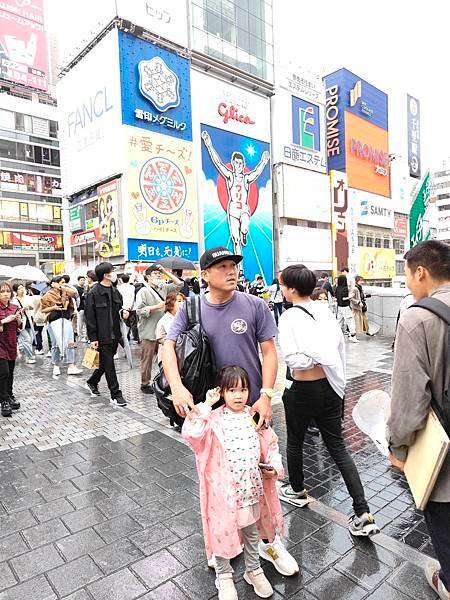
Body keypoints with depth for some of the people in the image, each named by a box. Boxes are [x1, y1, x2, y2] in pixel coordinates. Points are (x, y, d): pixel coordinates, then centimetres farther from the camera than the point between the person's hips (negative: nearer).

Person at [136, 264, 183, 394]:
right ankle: (145, 384, 17)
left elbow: (179, 284, 15)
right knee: (147, 359, 4)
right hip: (149, 332, -6)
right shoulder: (143, 291, -6)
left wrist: (166, 272, 7)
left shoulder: (163, 288, 12)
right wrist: (157, 306, -17)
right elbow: (139, 310, -14)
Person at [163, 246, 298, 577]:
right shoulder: (191, 309, -4)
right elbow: (168, 347, -10)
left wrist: (266, 395, -14)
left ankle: (268, 540, 36)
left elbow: (269, 352, -5)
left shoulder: (255, 305, -8)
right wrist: (177, 387, -26)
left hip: (252, 405, -1)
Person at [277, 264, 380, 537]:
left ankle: (297, 491, 41)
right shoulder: (325, 309, -1)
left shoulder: (289, 317, -18)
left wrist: (315, 360, -11)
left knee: (295, 442, 20)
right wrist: (327, 361, 15)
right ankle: (363, 513, 11)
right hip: (330, 387, 5)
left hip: (302, 391, -5)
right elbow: (340, 344, 6)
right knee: (338, 447, 13)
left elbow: (294, 359, -26)